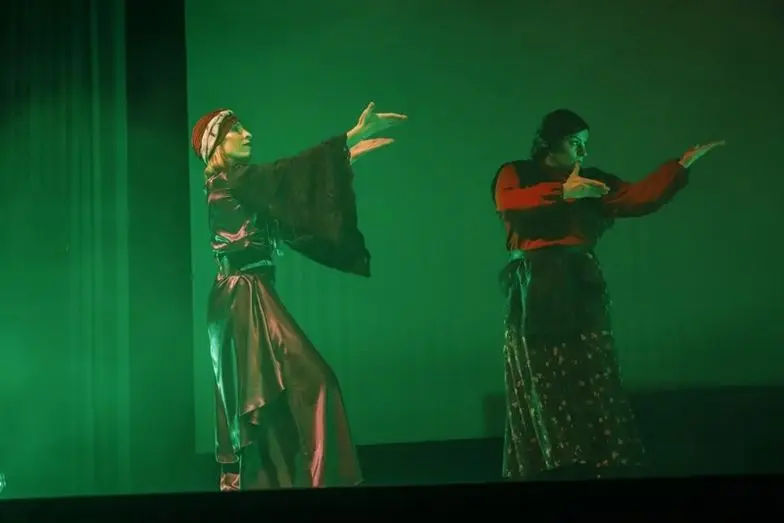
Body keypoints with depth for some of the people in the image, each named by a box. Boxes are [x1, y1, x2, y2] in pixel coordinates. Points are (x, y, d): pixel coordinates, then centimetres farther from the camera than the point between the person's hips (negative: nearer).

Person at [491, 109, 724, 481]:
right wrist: (562, 192, -20)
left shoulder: (592, 181, 19)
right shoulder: (515, 174, 8)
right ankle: (548, 469, -1)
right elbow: (508, 204, -14)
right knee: (541, 393, -4)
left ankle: (594, 466, -3)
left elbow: (638, 198, 7)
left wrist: (682, 166, 0)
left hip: (580, 291, 4)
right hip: (535, 293, -3)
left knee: (590, 388, -3)